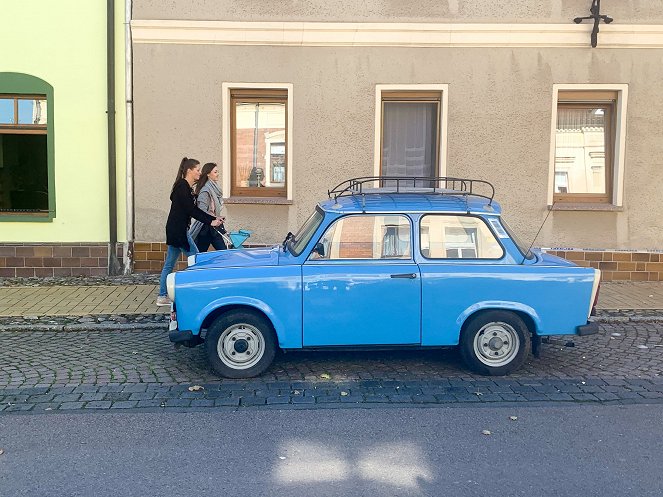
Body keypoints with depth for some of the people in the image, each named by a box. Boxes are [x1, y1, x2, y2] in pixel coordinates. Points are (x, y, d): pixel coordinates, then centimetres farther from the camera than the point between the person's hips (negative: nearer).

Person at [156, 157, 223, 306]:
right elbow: (191, 210, -19)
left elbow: (194, 209, 14)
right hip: (178, 230, -10)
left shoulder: (186, 187, 14)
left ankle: (162, 297, 20)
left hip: (176, 230, 10)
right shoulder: (182, 187, -15)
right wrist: (210, 222, -17)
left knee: (169, 264, 13)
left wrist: (212, 219, 6)